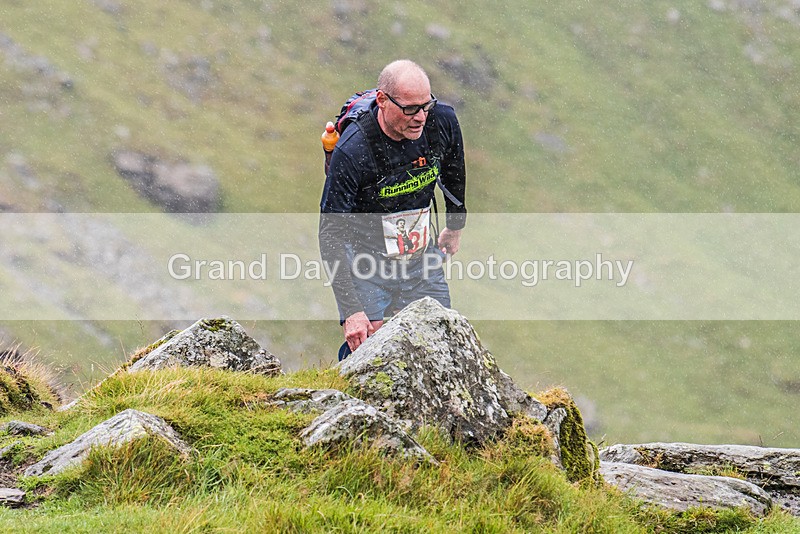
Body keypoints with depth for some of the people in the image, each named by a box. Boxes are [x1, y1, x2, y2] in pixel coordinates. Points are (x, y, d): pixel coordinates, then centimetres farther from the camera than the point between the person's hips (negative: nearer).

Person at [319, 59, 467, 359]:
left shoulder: (442, 122, -13)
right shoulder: (352, 152, -27)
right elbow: (331, 235, -25)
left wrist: (455, 226, 26)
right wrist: (351, 311, -30)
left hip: (422, 257, 4)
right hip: (365, 257, -4)